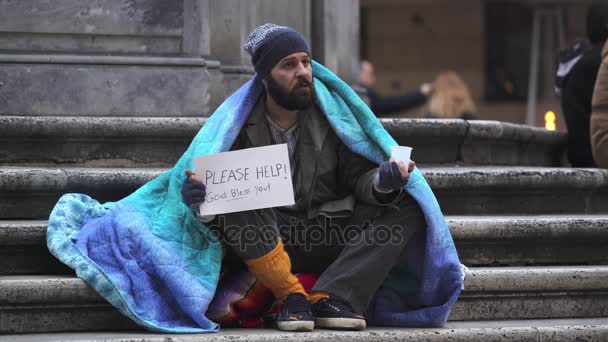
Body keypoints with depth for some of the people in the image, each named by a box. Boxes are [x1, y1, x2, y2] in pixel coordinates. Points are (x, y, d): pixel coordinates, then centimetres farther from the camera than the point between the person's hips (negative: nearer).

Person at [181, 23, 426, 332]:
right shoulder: (241, 126, -2)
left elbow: (359, 177, 0)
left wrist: (381, 182, -25)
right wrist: (201, 200, -30)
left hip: (329, 238, 2)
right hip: (265, 245, -2)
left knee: (407, 205, -18)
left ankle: (328, 299, -32)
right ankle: (291, 297, -28)